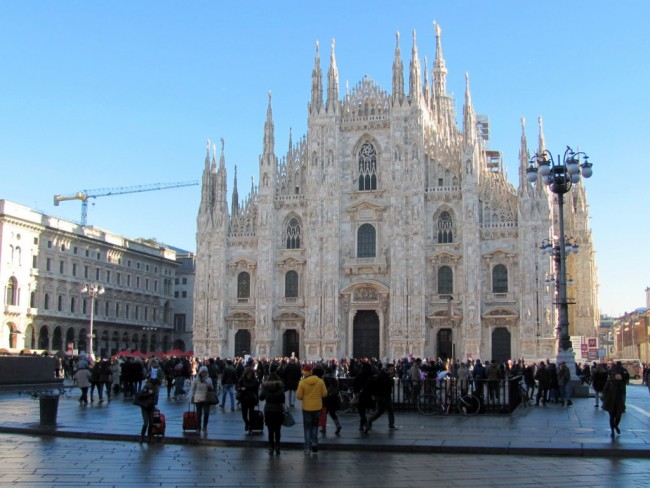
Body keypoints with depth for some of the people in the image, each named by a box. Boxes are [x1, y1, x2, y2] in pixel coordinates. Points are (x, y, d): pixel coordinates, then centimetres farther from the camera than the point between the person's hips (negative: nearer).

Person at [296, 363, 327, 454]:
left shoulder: (302, 383, -14)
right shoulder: (320, 381, -8)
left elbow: (299, 396, -11)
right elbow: (324, 394, -1)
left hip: (306, 408, -2)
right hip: (317, 407, 2)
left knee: (307, 427, 9)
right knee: (315, 425, 22)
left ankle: (307, 448, 8)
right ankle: (314, 442, 8)